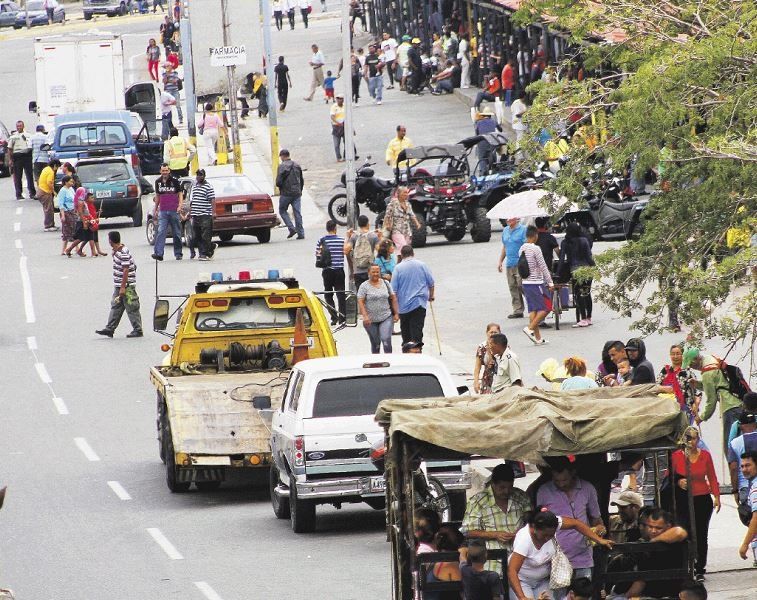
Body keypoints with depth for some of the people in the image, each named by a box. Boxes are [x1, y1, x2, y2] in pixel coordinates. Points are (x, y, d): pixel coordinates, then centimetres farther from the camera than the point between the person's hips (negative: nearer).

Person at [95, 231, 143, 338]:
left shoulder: (123, 253, -21)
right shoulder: (116, 251, 9)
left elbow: (126, 270, -22)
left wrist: (123, 287, -21)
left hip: (127, 286, -10)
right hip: (119, 285, 10)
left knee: (131, 309, -1)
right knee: (115, 307, 10)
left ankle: (138, 330, 6)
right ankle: (110, 329, 13)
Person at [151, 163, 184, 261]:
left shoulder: (174, 181, -2)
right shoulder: (158, 182, 9)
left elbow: (180, 194, 1)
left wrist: (180, 205, -14)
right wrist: (155, 210, 18)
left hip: (174, 211, -2)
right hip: (163, 211, 2)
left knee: (176, 233, 5)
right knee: (161, 232, -11)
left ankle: (178, 254, 15)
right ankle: (158, 253, -18)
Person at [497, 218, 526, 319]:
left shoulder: (523, 230, -6)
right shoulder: (505, 231, 17)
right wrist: (500, 261, 22)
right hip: (509, 264, 7)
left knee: (521, 286, -13)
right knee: (513, 288, 5)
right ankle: (517, 310, 8)